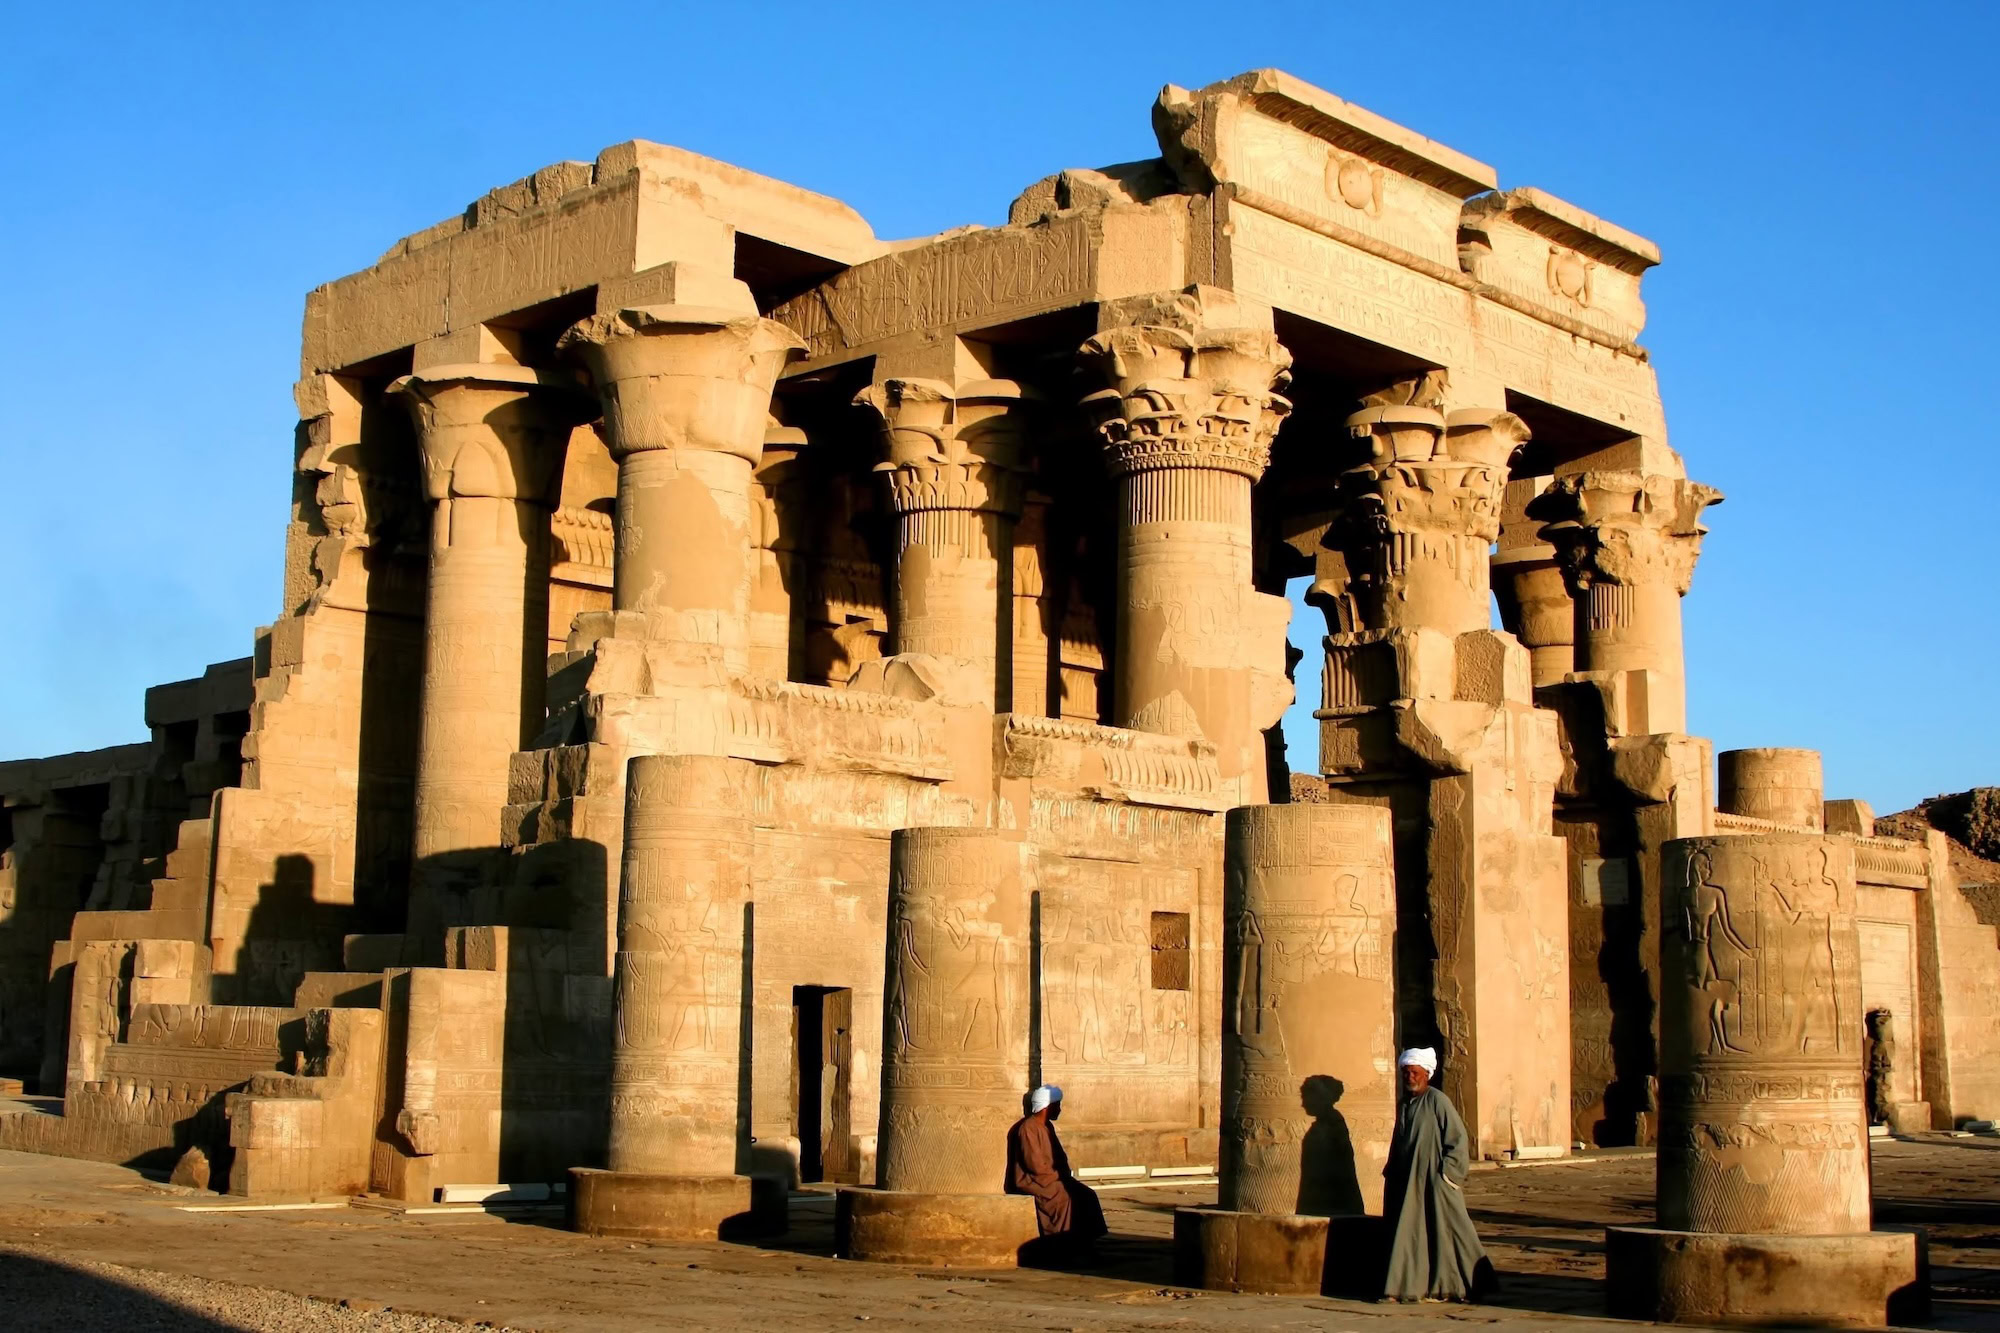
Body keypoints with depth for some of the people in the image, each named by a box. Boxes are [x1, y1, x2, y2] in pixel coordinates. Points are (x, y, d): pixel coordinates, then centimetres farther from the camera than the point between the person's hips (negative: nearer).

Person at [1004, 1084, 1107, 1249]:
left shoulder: (1048, 1126, 13)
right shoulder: (1028, 1128, -17)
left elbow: (1060, 1156, 19)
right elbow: (1035, 1165, -22)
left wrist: (1065, 1174, 1)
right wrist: (1058, 1175, -12)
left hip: (1050, 1178, 9)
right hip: (1031, 1181, -9)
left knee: (1087, 1195, -6)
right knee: (1066, 1198, -28)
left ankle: (1088, 1239, -7)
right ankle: (1065, 1243, -19)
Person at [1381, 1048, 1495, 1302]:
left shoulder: (1437, 1101, -10)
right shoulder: (1404, 1105, 12)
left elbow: (1457, 1138, -10)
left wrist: (1448, 1172, -13)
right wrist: (1391, 1172, 14)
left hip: (1434, 1179, -7)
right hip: (1407, 1181, 7)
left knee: (1441, 1230, -2)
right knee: (1407, 1232, 5)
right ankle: (1407, 1286, 9)